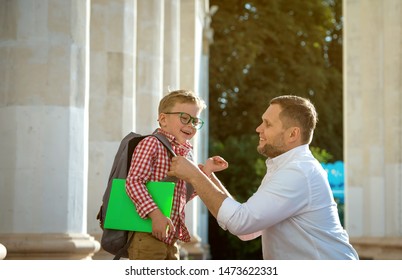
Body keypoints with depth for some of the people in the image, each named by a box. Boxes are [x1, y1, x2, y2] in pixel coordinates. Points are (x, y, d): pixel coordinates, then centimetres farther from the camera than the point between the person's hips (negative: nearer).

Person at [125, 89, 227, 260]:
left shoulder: (184, 153, 16)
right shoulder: (151, 144, -9)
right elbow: (133, 182, -18)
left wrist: (205, 172, 10)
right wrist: (155, 213, -27)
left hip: (171, 241, 9)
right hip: (148, 237, -9)